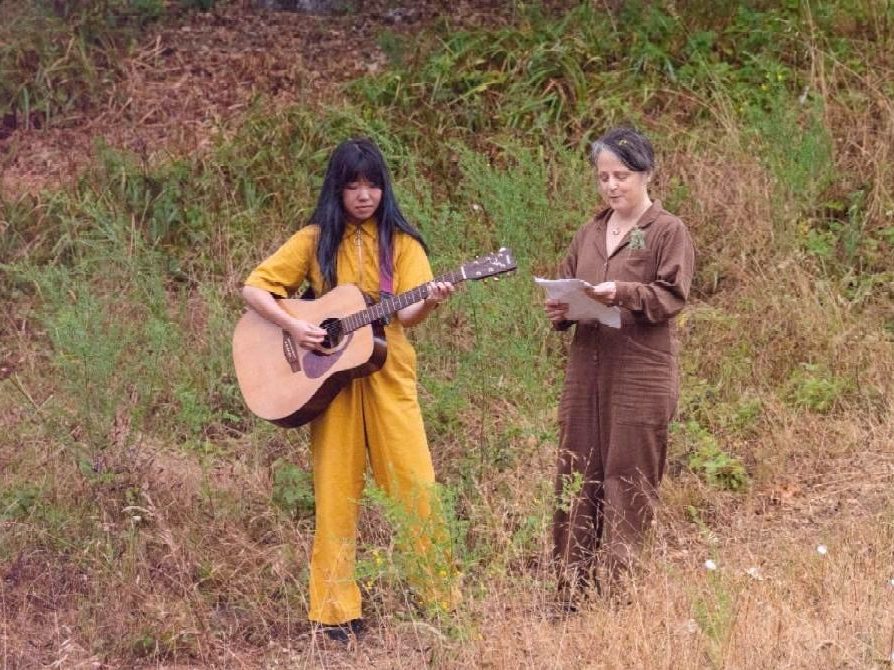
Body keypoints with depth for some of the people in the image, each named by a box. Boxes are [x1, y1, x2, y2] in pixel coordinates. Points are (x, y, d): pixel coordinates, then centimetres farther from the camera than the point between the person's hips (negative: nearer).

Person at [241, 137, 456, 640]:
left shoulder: (401, 243, 4)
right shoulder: (315, 241, 4)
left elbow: (407, 315, -7)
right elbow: (255, 288, 1)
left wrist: (429, 303, -29)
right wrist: (293, 326, -14)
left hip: (387, 376, 0)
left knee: (416, 488, -5)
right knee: (336, 494, 1)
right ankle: (337, 611, 5)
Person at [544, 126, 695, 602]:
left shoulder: (668, 231, 0)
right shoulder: (590, 234, 18)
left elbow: (672, 295, -9)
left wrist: (623, 293, -24)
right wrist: (559, 312, -1)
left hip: (641, 376, -6)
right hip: (586, 371, 6)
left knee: (628, 486, -5)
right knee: (576, 482, 3)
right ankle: (573, 594, 6)